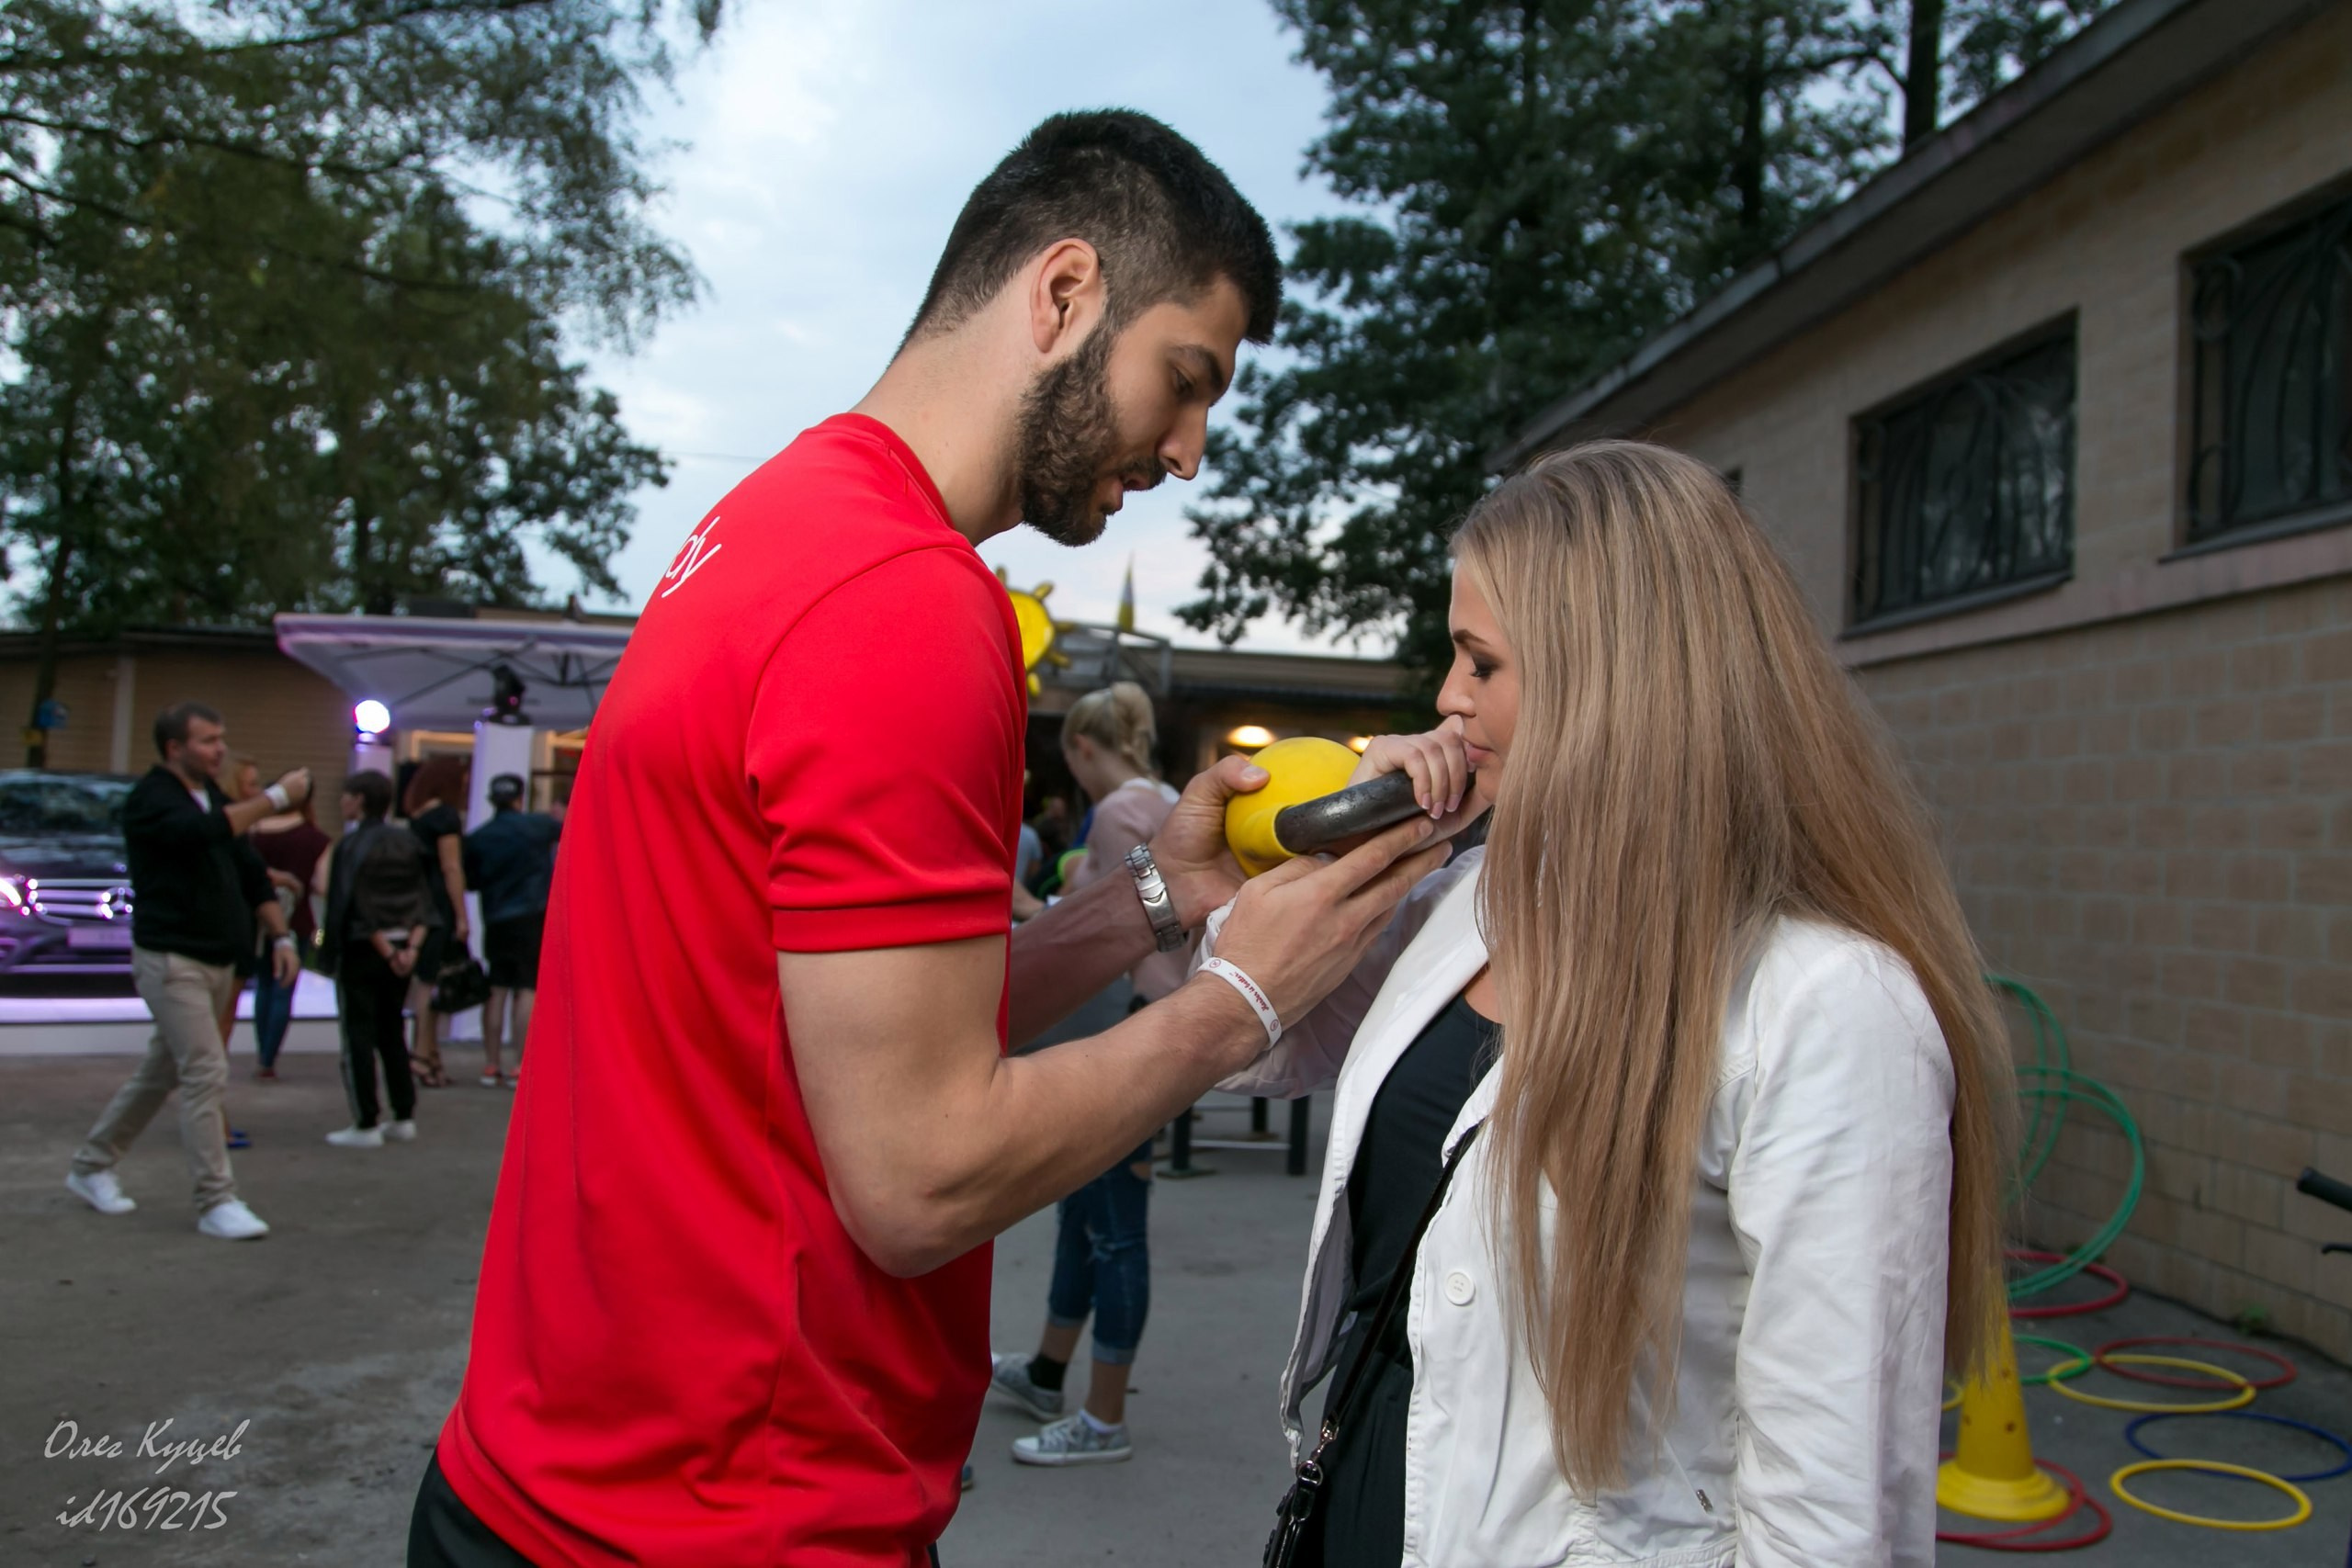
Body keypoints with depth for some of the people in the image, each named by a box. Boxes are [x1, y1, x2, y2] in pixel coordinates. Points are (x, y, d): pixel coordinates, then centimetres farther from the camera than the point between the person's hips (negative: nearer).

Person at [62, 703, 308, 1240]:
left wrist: (280, 935, 6)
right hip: (171, 959, -8)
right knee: (206, 1072, -12)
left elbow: (249, 871, 15)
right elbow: (205, 831, -33)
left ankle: (91, 1166, 33)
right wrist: (275, 797, -29)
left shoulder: (213, 797, 14)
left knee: (163, 1071, 16)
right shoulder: (151, 799, -11)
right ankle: (216, 1201, -6)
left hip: (218, 960, 8)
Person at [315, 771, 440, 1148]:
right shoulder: (408, 843, 7)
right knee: (391, 1032, 15)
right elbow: (425, 900, 1)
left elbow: (356, 907, -16)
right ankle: (404, 1118, 16)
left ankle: (366, 1125, 1)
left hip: (363, 949, -6)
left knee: (359, 1036, 1)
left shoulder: (351, 845, -11)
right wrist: (411, 947, -5)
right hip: (404, 948, 6)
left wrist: (387, 951, -12)